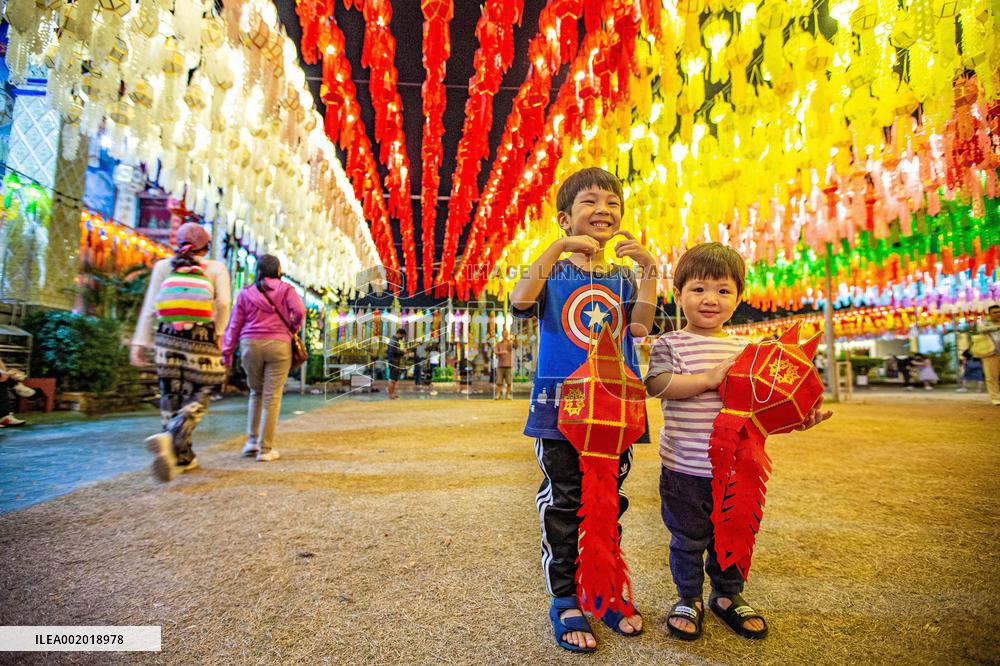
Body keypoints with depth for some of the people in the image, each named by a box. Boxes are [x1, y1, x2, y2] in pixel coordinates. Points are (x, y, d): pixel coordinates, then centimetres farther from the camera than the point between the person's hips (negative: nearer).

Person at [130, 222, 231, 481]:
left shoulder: (163, 265, 14)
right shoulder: (216, 267, 9)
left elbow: (149, 306, 8)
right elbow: (223, 303, -6)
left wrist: (140, 342, 6)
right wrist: (218, 332, 1)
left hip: (167, 336, 3)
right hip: (201, 337, -2)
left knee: (171, 397, 12)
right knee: (197, 398, 4)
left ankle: (183, 457, 18)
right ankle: (169, 438, -24)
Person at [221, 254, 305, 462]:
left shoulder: (246, 293, 12)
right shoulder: (285, 289, 6)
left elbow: (235, 324, 8)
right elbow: (299, 311, -9)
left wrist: (227, 352, 8)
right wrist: (292, 330, 10)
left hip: (250, 344, 3)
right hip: (278, 345, -3)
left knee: (256, 392, 20)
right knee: (272, 397, 1)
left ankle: (252, 441, 18)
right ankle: (265, 449, 3)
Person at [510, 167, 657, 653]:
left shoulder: (623, 277, 11)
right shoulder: (553, 270, 2)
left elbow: (640, 327, -6)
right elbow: (520, 302, -20)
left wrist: (648, 269, -11)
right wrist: (558, 247, -22)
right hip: (560, 403, -3)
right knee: (562, 505, 4)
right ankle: (564, 603, 20)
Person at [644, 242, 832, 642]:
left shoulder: (745, 349, 8)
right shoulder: (671, 344, -7)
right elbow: (656, 384, -22)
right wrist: (708, 379, -25)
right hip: (684, 466, -4)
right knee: (688, 539, 11)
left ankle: (728, 596, 42)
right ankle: (689, 598, 34)